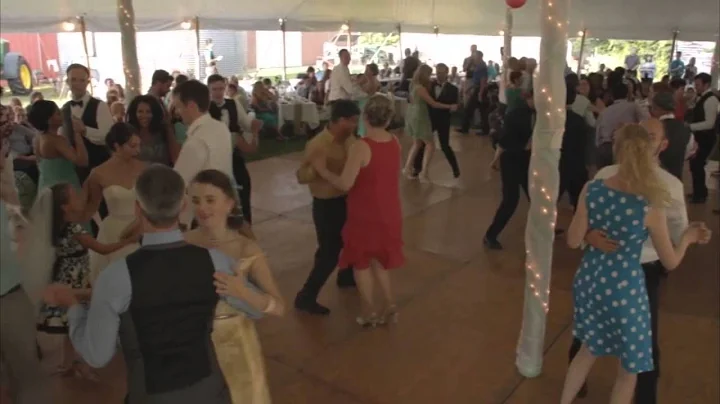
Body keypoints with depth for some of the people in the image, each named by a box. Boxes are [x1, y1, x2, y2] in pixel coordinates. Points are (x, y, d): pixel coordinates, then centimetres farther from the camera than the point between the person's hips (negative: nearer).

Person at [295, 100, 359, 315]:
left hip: (347, 199, 8)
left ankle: (346, 276, 50)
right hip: (326, 205, -8)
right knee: (329, 252, -4)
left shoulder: (350, 139, -1)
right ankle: (306, 297, 10)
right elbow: (301, 176, -22)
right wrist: (316, 168, -40)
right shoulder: (317, 145, -21)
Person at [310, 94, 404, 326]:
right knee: (379, 258, 24)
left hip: (365, 214, -6)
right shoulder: (395, 142, -3)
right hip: (389, 212, 6)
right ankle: (390, 305, 25)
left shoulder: (361, 147, -23)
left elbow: (345, 184, -25)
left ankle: (370, 311, 23)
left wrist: (321, 168, -11)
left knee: (361, 261, 14)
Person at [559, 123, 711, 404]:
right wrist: (688, 237, 12)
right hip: (625, 290, -4)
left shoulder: (592, 190, -11)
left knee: (589, 349, 29)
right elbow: (671, 262, -6)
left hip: (590, 281, 4)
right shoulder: (650, 207, -18)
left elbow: (573, 241, -5)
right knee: (629, 369, 20)